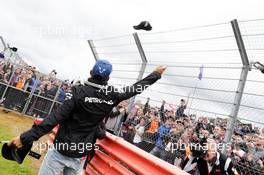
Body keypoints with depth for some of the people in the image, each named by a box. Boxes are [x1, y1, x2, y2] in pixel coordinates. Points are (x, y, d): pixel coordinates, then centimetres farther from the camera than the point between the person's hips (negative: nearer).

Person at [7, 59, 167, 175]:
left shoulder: (79, 92, -16)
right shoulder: (113, 95, -5)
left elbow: (56, 118, -20)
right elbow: (135, 88, 8)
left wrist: (26, 137, -16)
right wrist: (156, 74, 20)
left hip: (61, 150, -3)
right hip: (80, 155, 4)